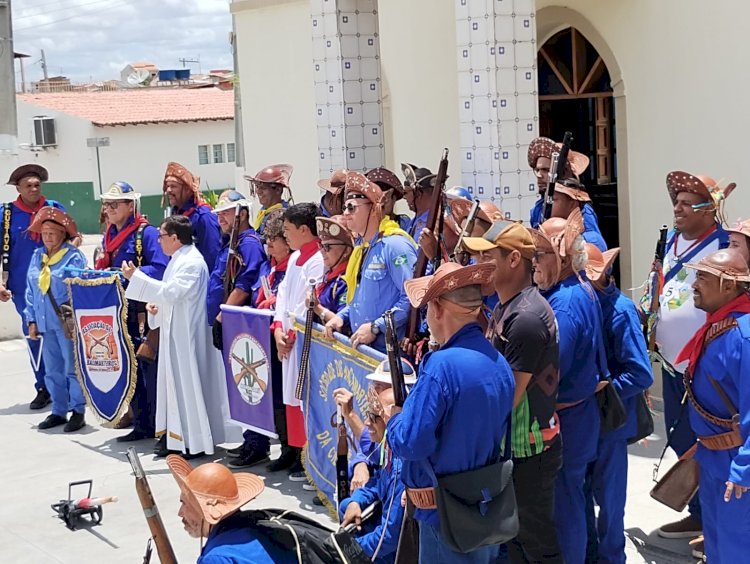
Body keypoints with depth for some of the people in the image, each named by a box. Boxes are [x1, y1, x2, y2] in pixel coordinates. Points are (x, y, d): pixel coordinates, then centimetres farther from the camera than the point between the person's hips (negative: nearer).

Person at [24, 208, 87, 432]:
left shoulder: (74, 257, -8)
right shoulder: (37, 257, 10)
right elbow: (31, 291, 13)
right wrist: (32, 320, 9)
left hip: (68, 323, -6)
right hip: (46, 323, 6)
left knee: (72, 368, 0)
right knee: (52, 370, 12)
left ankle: (78, 411, 9)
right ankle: (59, 411, 21)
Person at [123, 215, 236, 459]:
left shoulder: (192, 262, -18)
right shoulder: (179, 259, 14)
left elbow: (171, 292, -27)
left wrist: (136, 276, -24)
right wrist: (156, 305, 4)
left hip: (186, 334, -10)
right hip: (174, 333, 10)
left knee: (187, 382, -4)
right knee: (175, 381, 13)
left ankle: (194, 442, 3)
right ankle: (175, 436, 21)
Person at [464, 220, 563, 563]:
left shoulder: (526, 317, -25)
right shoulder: (504, 305, 6)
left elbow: (509, 396, -23)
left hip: (528, 449, -9)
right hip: (507, 444, 9)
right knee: (513, 531, 20)